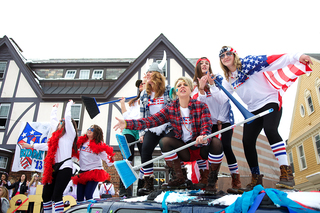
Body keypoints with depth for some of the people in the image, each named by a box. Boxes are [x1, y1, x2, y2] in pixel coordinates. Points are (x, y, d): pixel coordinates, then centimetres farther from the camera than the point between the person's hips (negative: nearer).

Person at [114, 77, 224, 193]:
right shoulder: (170, 109, -4)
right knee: (164, 141, -21)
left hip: (202, 147, -2)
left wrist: (203, 137, -47)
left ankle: (212, 180, -7)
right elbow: (151, 120, -13)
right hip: (185, 151, 2)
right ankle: (179, 179, -4)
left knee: (216, 142, -31)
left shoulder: (201, 106, -9)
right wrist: (127, 123, -26)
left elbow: (207, 126, -22)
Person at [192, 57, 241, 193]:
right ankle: (204, 178, 4)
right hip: (208, 122, 3)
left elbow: (223, 100, -12)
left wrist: (212, 85, -21)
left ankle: (236, 181, -7)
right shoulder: (195, 84, 5)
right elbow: (197, 102, -10)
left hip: (224, 120, -3)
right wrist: (201, 89, -25)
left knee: (225, 147, -20)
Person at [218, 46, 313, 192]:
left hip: (270, 101, -5)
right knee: (247, 141, -6)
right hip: (253, 109, 6)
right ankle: (256, 179, 8)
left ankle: (286, 173, -23)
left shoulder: (248, 62, -9)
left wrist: (297, 57, -29)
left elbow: (273, 60, -18)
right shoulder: (228, 80, 7)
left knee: (270, 130, -30)